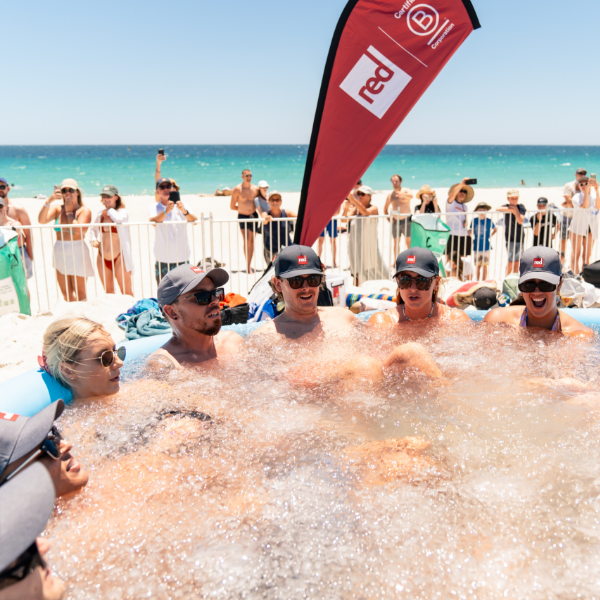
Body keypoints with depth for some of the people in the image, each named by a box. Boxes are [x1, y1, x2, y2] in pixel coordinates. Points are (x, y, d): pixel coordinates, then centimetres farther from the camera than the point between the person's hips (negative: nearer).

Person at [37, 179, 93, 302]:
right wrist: (49, 201, -18)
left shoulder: (84, 210, -5)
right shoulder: (57, 208, 7)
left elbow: (78, 231, -22)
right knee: (66, 294, 11)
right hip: (60, 254, 5)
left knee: (80, 293, 3)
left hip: (77, 253, -5)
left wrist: (69, 212, -10)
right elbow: (42, 220, -10)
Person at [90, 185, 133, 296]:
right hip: (103, 259, 5)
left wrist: (109, 210, -13)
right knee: (109, 292, 16)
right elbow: (94, 229, 24)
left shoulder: (122, 212, -6)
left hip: (119, 259, -5)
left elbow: (119, 219, -31)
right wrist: (94, 240, 5)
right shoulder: (100, 214, 7)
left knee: (127, 293, -1)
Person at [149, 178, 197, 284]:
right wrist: (166, 211, -35)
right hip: (163, 260, 0)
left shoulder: (182, 206, 6)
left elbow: (194, 220, -11)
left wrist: (184, 211, -32)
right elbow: (153, 221, -17)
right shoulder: (154, 208, 5)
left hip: (182, 258, 1)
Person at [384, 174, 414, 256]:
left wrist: (403, 194, -48)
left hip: (406, 220, -4)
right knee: (396, 243, 8)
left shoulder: (406, 190, -1)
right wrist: (388, 218, 3)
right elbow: (385, 208, 21)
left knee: (409, 242, -6)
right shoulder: (390, 195, 11)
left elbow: (411, 196, -26)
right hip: (395, 221, 4)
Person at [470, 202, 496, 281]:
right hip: (477, 247, 2)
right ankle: (478, 282, 20)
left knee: (485, 266, 1)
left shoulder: (489, 220, -4)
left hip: (486, 247, -2)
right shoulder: (474, 220, 0)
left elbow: (495, 230, 12)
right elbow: (471, 230, 13)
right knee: (478, 266, 9)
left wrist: (490, 237, 2)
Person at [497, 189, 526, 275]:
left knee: (517, 261, 9)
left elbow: (521, 221, -11)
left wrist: (516, 210, -13)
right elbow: (499, 209, -26)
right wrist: (511, 209, -24)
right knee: (511, 260, -6)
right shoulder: (506, 207, -1)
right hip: (510, 238, -3)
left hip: (519, 237, 3)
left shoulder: (521, 207, 3)